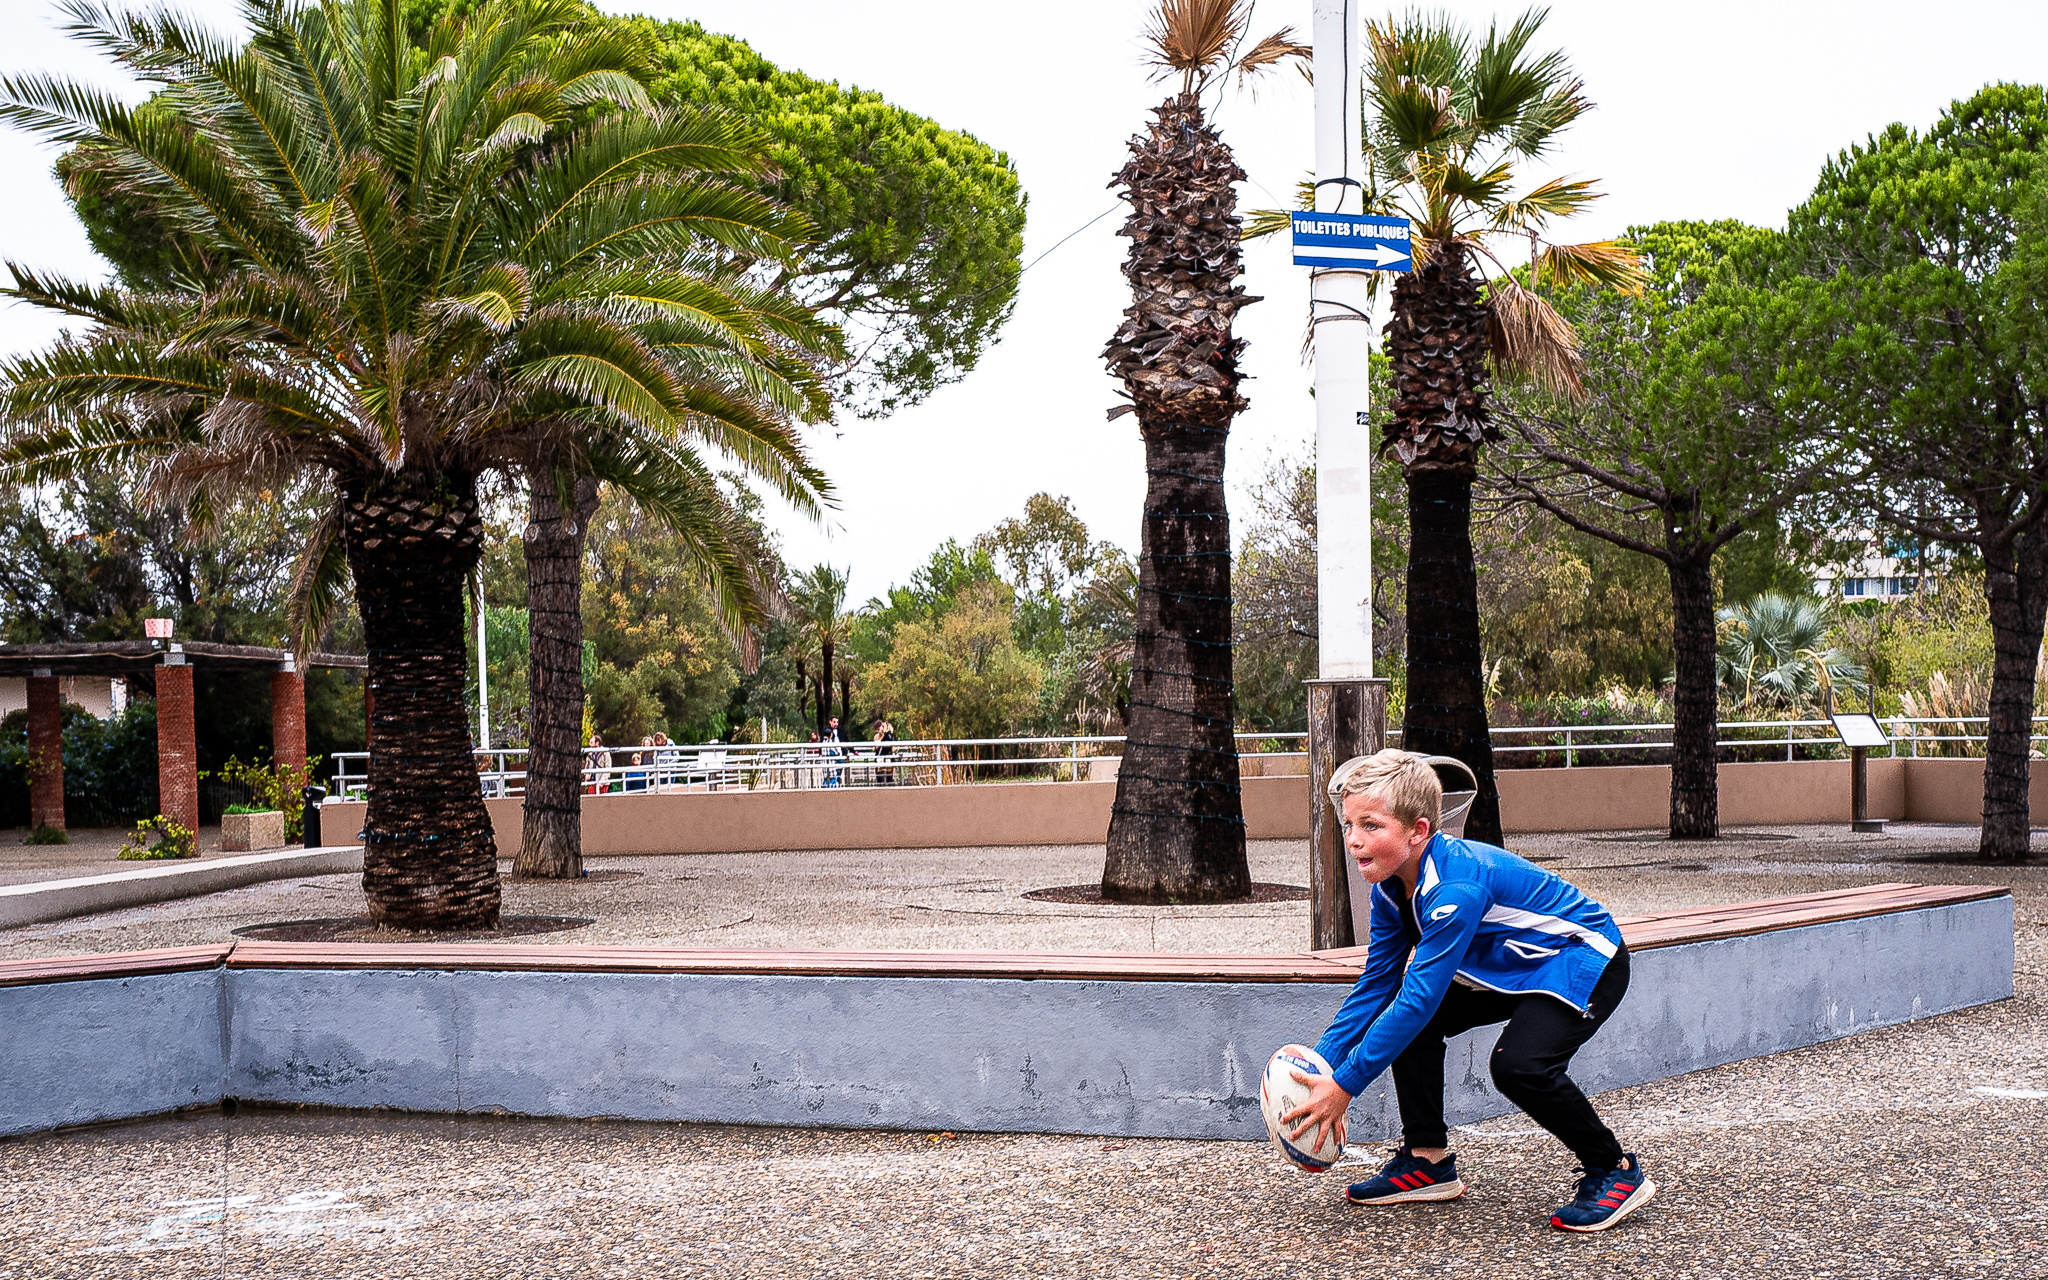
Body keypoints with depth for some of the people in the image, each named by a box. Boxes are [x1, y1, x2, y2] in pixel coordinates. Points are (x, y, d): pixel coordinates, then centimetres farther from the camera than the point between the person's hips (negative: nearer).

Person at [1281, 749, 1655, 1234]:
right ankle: (1428, 1160, 10)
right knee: (1414, 1026, -4)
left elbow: (1419, 998, -37)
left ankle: (1615, 1171, -7)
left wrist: (1343, 1085, -33)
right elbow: (1376, 984, 0)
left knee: (1519, 1064, -30)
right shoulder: (1392, 887, -8)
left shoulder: (1456, 888, -35)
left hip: (1585, 962, -9)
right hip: (1513, 969, 9)